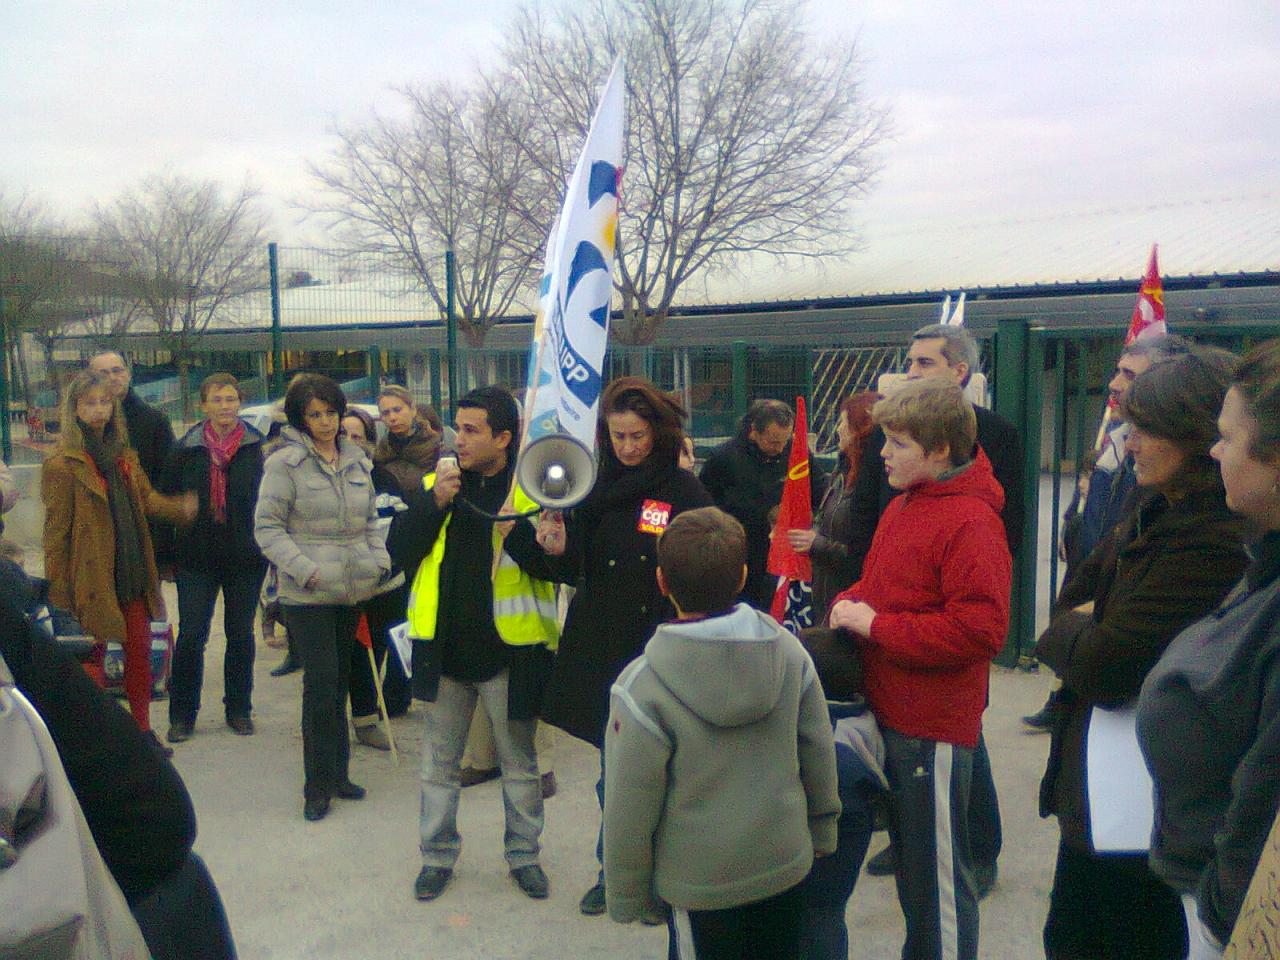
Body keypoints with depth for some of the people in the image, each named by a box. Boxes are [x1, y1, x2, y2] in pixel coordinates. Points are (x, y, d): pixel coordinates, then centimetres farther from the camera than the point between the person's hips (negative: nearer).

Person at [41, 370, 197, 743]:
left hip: (133, 573, 6)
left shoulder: (124, 455, 13)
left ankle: (142, 730, 24)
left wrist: (179, 507, -10)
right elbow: (56, 530, -10)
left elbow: (146, 498, 11)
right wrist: (58, 592, -12)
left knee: (140, 654, 12)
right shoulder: (62, 464, -9)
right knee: (92, 660, 5)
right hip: (92, 579, -6)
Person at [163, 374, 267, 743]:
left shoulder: (258, 448, -1)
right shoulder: (186, 449, 1)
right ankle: (182, 714, 14)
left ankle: (239, 709, 23)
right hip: (196, 557, 0)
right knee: (191, 635, 0)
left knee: (241, 635, 10)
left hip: (245, 557, 0)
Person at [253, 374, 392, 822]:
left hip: (353, 590, 6)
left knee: (340, 682, 13)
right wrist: (304, 568, -17)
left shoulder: (358, 462, 12)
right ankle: (319, 785, 5)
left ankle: (337, 773, 25)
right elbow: (267, 527, -7)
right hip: (307, 594, -5)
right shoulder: (284, 463, -6)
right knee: (322, 682, -9)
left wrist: (380, 558, 5)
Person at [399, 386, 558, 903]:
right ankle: (437, 854, 31)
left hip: (509, 647, -3)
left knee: (519, 762, 13)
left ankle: (524, 853, 30)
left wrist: (521, 532, -29)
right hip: (444, 645, 3)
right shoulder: (438, 480, 4)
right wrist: (435, 502, -16)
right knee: (439, 761, 16)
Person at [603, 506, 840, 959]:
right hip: (787, 865, 4)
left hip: (700, 884, -3)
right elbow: (820, 756, -1)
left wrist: (626, 897, -1)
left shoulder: (641, 688, -24)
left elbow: (629, 809, -16)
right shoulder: (789, 652, -12)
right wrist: (822, 835, 16)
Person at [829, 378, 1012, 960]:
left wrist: (877, 625, -20)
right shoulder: (901, 507, 9)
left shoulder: (970, 522, -18)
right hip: (892, 715, 9)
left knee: (939, 873, 5)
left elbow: (981, 627, -25)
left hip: (935, 728, -9)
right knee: (909, 856, 23)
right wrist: (850, 605, -1)